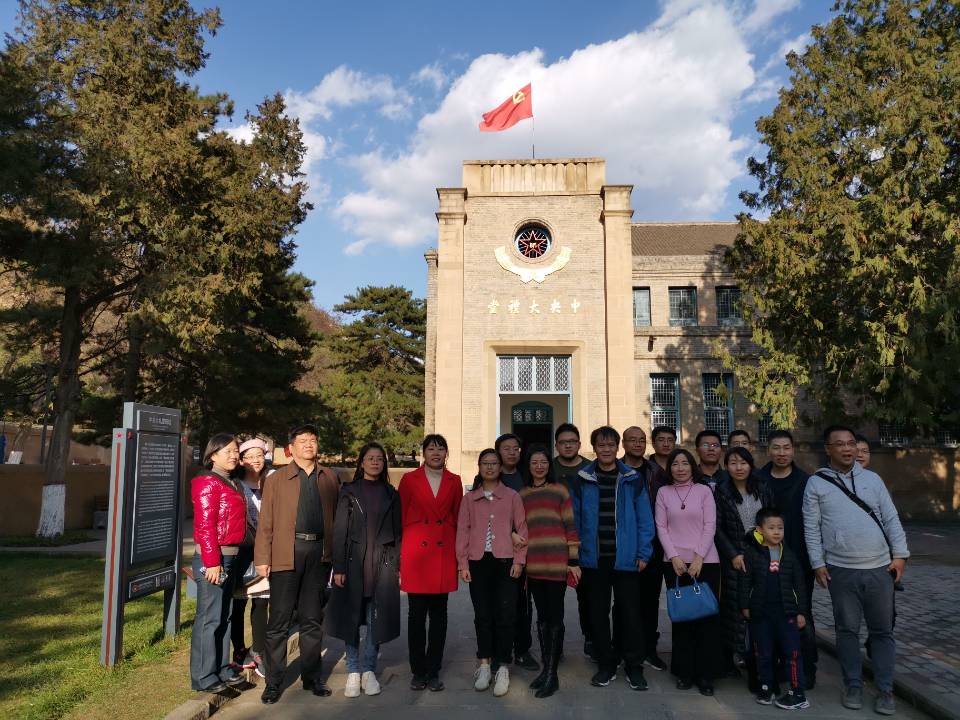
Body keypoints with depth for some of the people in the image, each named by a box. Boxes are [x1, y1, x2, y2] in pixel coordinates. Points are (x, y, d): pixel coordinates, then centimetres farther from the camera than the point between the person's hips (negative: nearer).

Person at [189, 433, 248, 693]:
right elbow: (204, 525, -17)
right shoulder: (208, 483, -11)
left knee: (224, 616, 15)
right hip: (212, 559, -9)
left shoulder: (232, 483, 15)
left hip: (230, 557, 9)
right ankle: (203, 677, 9)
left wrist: (228, 560, 12)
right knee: (209, 618, -1)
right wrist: (212, 562, -19)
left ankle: (221, 669, 25)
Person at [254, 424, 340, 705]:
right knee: (279, 620, 3)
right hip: (287, 553, -2)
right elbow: (265, 522, 0)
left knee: (313, 619, 12)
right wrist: (262, 559, -6)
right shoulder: (276, 479, 4)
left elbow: (336, 516, 10)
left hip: (320, 553, 2)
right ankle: (273, 682, 16)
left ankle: (311, 677, 25)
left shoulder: (330, 478, 10)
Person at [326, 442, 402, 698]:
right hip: (354, 561, -1)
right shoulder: (349, 492, 2)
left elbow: (398, 532, 8)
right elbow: (339, 531, -1)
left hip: (383, 563, 1)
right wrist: (338, 568, -7)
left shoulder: (391, 494, 8)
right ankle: (353, 671, 19)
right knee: (351, 618, 5)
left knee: (376, 619, 5)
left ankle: (368, 670, 20)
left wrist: (398, 567, 2)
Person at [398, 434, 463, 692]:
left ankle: (433, 672, 19)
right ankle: (418, 671, 18)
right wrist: (401, 553, 1)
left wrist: (459, 554, 7)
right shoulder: (409, 479, 2)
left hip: (444, 552, 2)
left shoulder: (454, 482, 7)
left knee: (438, 614, 8)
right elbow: (401, 517, 5)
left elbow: (458, 518, 11)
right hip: (416, 552, -2)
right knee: (416, 615, 4)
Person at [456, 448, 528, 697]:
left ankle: (502, 667, 7)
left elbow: (521, 529, 4)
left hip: (504, 562, -1)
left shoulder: (512, 496, 6)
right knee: (482, 614, 5)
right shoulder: (469, 498, 9)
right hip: (478, 562, 1)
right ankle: (484, 664, 16)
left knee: (505, 614, -3)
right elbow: (462, 531, 7)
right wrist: (463, 564, 1)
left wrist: (519, 560, -2)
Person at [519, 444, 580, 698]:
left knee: (555, 615, -1)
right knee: (542, 615, 11)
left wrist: (574, 561, -4)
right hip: (533, 564, 4)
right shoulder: (521, 495, 12)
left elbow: (571, 527, 0)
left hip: (557, 562, -4)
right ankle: (545, 667, 21)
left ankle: (552, 674, 6)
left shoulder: (560, 490, 2)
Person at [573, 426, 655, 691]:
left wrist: (643, 553, -4)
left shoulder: (632, 479, 1)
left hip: (625, 558, -1)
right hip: (594, 558, 1)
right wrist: (576, 551, -1)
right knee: (598, 612, 10)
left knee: (629, 612, 4)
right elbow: (575, 518, 4)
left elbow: (644, 518, 2)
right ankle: (606, 664, 24)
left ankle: (634, 666, 19)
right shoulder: (583, 479, 2)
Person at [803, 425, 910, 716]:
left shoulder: (872, 479, 6)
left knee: (882, 630, 8)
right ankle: (853, 685, 21)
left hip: (880, 568, 2)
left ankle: (885, 690, 19)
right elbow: (812, 527, -2)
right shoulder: (816, 483, -2)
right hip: (841, 571, -2)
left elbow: (891, 519, 7)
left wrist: (900, 554, 0)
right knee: (847, 630, 7)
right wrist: (818, 564, -5)